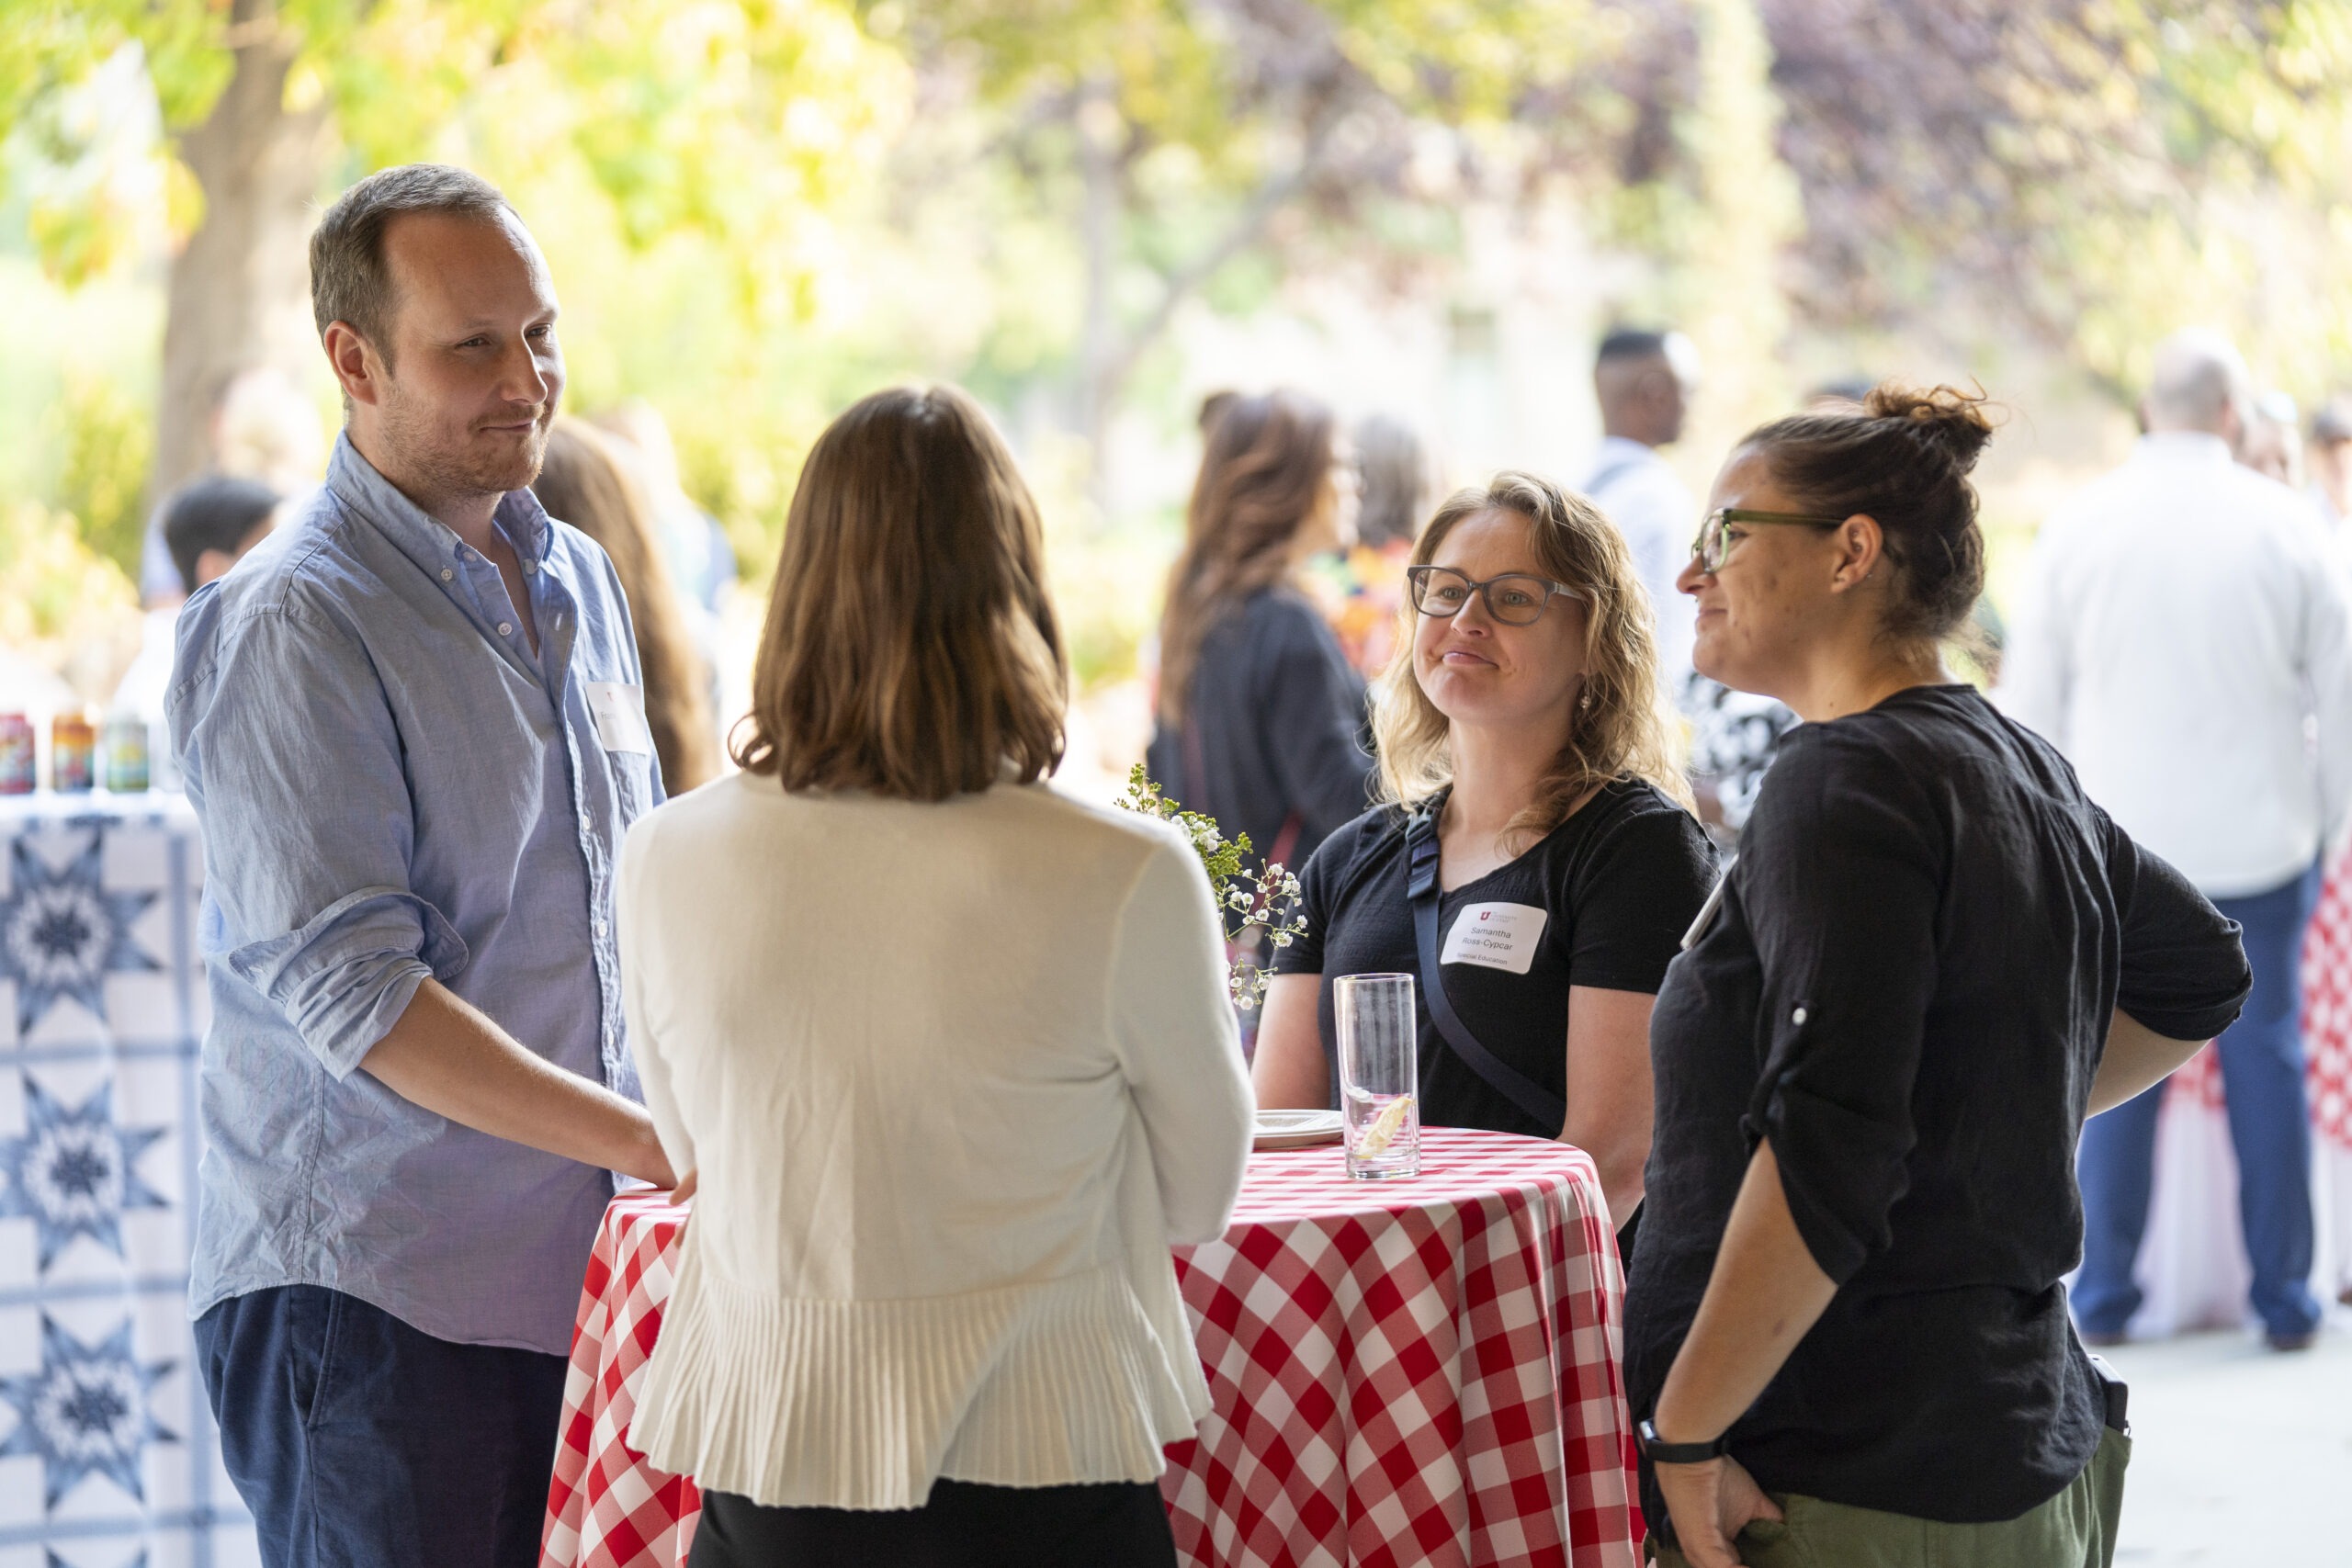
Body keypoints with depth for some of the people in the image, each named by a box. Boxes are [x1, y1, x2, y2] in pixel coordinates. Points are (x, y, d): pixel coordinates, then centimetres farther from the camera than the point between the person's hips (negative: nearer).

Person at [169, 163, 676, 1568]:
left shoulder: (579, 583, 13)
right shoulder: (294, 632, -12)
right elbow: (353, 995, -19)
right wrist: (667, 1145, -21)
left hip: (575, 1272, 7)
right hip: (371, 1297, -7)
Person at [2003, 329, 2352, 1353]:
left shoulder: (2079, 527, 0)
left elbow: (2030, 699, 5)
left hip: (2119, 846, 1)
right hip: (2260, 839, -1)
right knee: (2266, 1059, 5)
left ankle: (2104, 1295, 10)